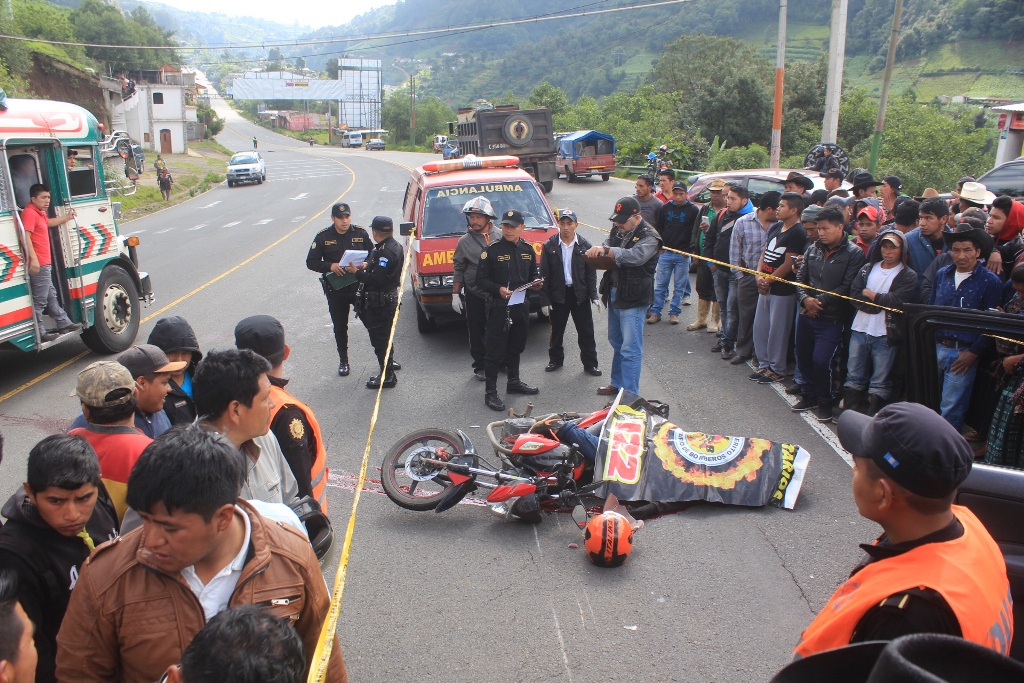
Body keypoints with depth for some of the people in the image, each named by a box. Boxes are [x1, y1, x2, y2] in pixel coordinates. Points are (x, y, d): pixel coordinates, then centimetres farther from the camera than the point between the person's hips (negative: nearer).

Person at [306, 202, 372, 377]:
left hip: (359, 285, 0)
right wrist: (330, 266, -19)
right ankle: (343, 361, 23)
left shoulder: (361, 234, 1)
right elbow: (311, 262, -1)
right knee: (340, 327, 9)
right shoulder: (323, 237, -2)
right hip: (335, 289, 0)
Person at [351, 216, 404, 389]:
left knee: (380, 338, -1)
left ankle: (387, 376, 7)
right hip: (389, 298, 10)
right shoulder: (394, 246, 8)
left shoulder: (386, 252, -24)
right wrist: (367, 264, 0)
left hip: (380, 302, -10)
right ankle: (388, 363, 43)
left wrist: (357, 272, -15)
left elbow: (376, 280, -28)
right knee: (384, 336, 25)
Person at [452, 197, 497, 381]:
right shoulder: (464, 241, 2)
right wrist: (455, 294, 1)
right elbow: (458, 270, 4)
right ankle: (480, 366, 19)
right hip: (474, 295, 0)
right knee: (476, 332, 7)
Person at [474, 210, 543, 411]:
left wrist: (535, 282, 1)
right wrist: (498, 289, -24)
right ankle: (490, 392, 3)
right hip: (499, 307, -6)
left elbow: (533, 273, 23)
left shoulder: (528, 249, 8)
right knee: (495, 351, -3)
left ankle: (514, 382, 36)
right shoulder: (492, 250, -9)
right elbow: (481, 280, -9)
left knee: (516, 347, 20)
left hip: (521, 306, 6)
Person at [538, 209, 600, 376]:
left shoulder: (584, 246, -2)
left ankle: (590, 363, 16)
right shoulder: (549, 246, -4)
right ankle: (555, 360, 30)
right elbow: (544, 275, -3)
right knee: (556, 330, 12)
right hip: (558, 294, 0)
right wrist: (545, 299, -6)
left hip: (580, 294, 0)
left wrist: (594, 296, -4)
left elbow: (591, 273, 3)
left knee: (586, 331, 5)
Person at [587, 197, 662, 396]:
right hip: (614, 294, 8)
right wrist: (596, 251, -11)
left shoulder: (649, 237, -15)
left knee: (630, 349, -6)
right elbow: (607, 250, 15)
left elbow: (636, 256, -32)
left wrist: (606, 250, -39)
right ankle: (617, 383, 33)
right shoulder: (618, 230, 9)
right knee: (616, 343, 19)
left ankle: (629, 394, -1)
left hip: (633, 299, -8)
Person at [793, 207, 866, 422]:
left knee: (821, 361, -11)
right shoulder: (812, 250, 8)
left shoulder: (853, 253, -8)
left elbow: (847, 287, -13)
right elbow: (800, 278, 8)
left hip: (832, 319, -6)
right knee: (803, 358, 13)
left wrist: (820, 302, -14)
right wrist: (805, 299, -10)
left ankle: (825, 402, 12)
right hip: (808, 315, 6)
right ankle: (809, 396, 33)